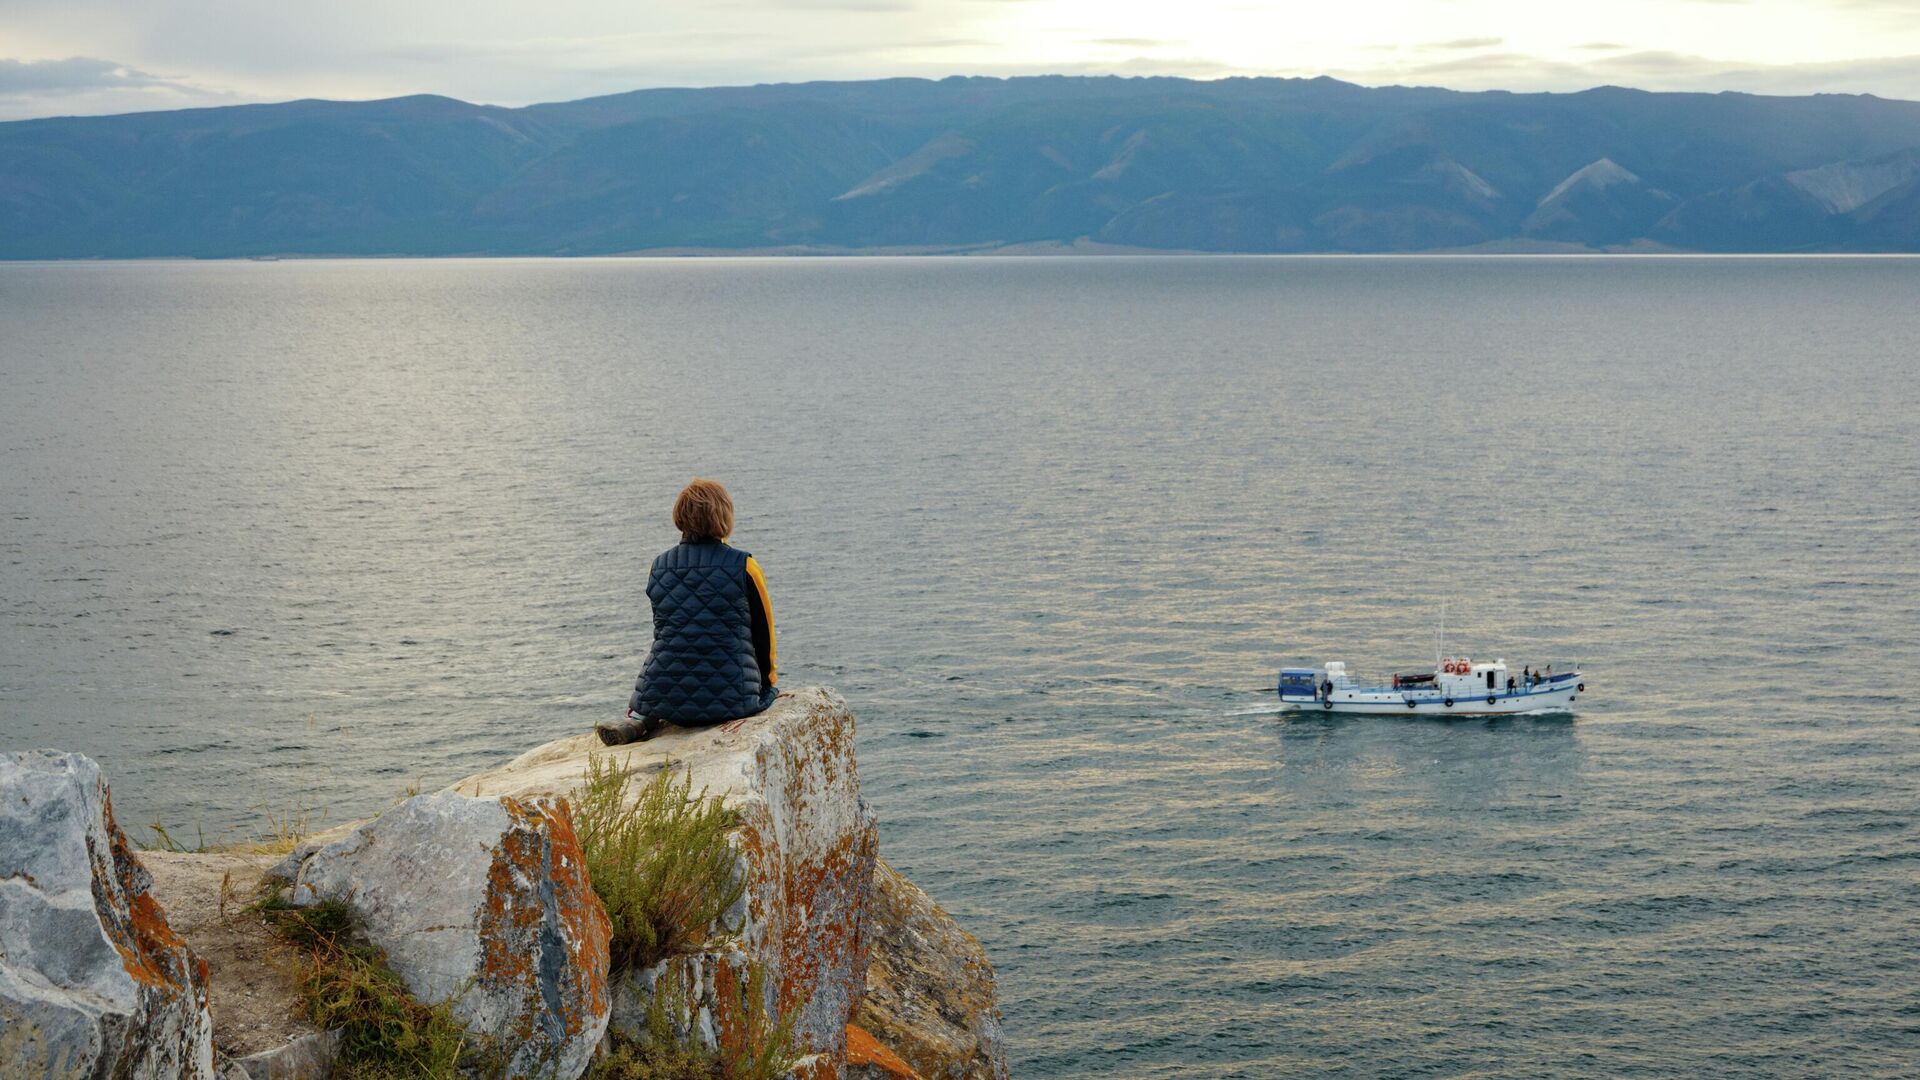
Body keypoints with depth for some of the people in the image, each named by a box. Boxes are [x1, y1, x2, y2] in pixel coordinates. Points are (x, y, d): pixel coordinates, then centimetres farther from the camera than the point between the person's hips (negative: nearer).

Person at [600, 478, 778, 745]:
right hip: (731, 700, -3)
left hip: (665, 697, 3)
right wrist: (768, 677, 24)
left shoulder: (658, 568, 6)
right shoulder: (743, 566, -6)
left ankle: (637, 720, 6)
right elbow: (763, 631, 4)